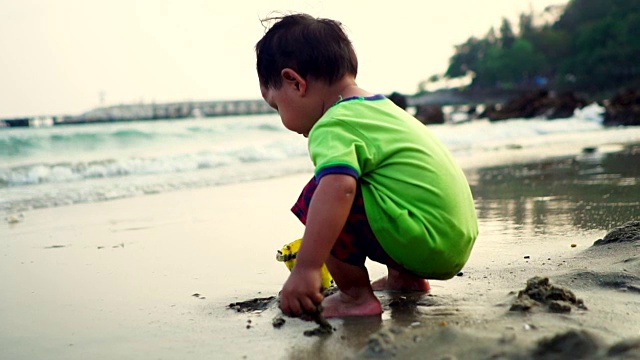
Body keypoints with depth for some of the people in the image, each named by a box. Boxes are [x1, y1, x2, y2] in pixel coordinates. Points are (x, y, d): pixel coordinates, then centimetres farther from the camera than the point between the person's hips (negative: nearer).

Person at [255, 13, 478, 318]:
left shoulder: (332, 127, -13)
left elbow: (338, 188, -34)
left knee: (317, 197, -10)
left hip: (422, 244, -10)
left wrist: (306, 269, -36)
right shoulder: (380, 106, 17)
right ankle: (404, 277, 25)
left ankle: (356, 296, -5)